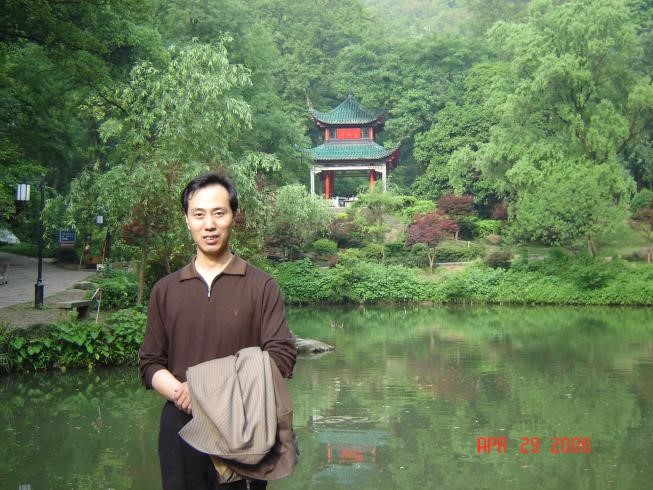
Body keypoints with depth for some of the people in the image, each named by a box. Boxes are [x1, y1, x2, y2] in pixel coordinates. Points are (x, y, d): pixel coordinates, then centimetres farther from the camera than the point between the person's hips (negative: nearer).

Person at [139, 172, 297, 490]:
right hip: (181, 427, 2)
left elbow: (281, 356, -9)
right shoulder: (165, 291, 8)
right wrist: (181, 393, -13)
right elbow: (150, 363, 9)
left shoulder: (261, 286, -2)